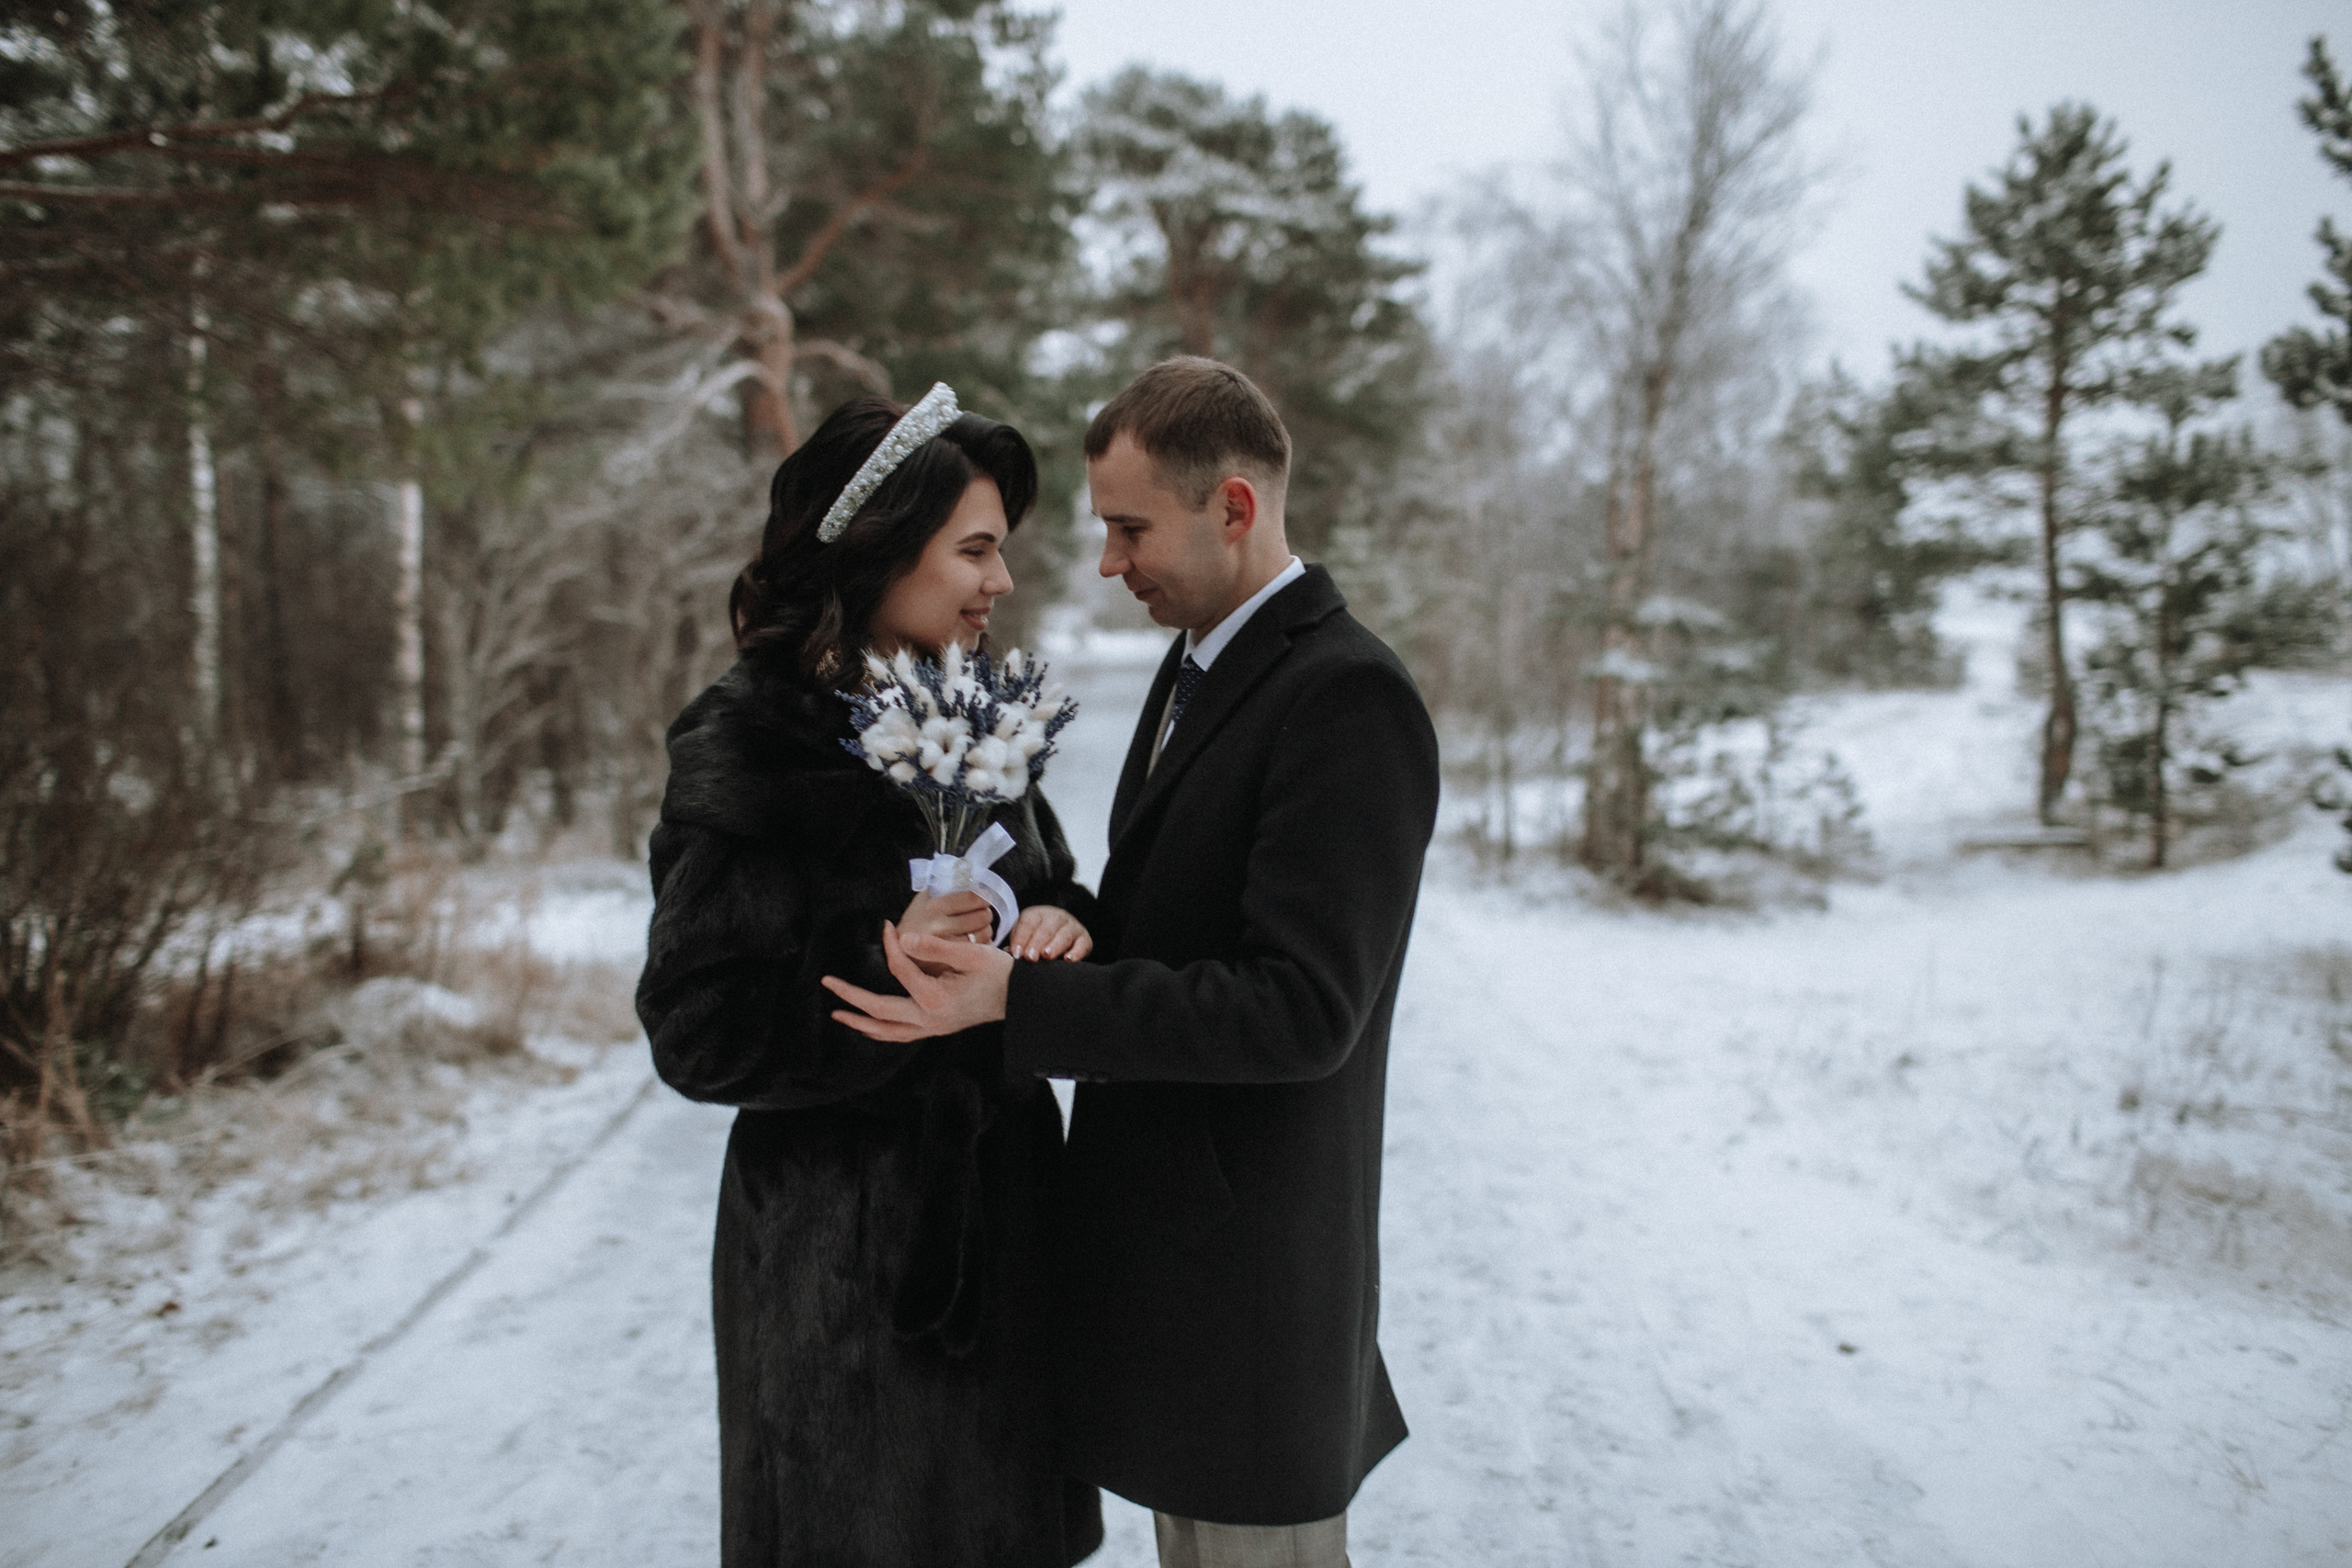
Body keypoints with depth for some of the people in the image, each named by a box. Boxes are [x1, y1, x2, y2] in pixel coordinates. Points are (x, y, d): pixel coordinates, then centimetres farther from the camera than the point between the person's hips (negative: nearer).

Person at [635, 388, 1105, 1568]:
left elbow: (1046, 892, 14)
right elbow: (695, 1031, -14)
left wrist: (1064, 927, -9)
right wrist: (885, 977, -26)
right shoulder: (747, 743, -14)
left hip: (1000, 1209, 7)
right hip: (848, 1239, -6)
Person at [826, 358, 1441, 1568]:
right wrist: (1029, 938, 3)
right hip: (1162, 1240, 9)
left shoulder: (1348, 698, -21)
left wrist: (1018, 997, -28)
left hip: (1248, 1263, -9)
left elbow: (1301, 1008, -26)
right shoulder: (1199, 664, 11)